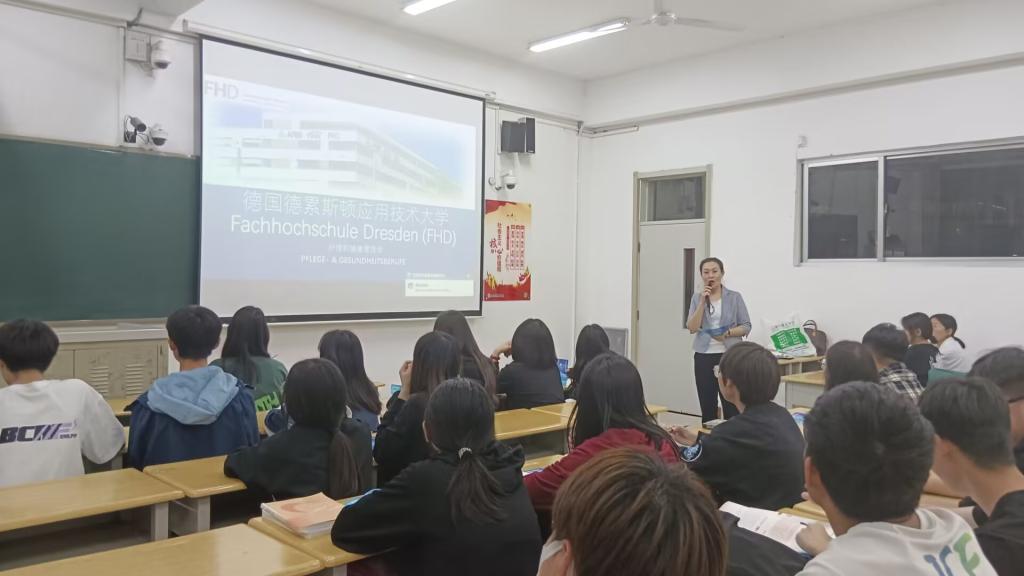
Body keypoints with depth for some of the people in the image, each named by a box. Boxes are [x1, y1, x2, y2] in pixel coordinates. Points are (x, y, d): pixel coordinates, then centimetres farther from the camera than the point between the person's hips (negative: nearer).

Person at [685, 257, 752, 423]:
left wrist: (727, 333, -17)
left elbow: (746, 327, 0)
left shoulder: (735, 297, 1)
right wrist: (703, 302, -10)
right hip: (704, 357, 2)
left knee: (731, 406, -5)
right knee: (707, 407, 6)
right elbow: (692, 328, -4)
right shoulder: (697, 298, 6)